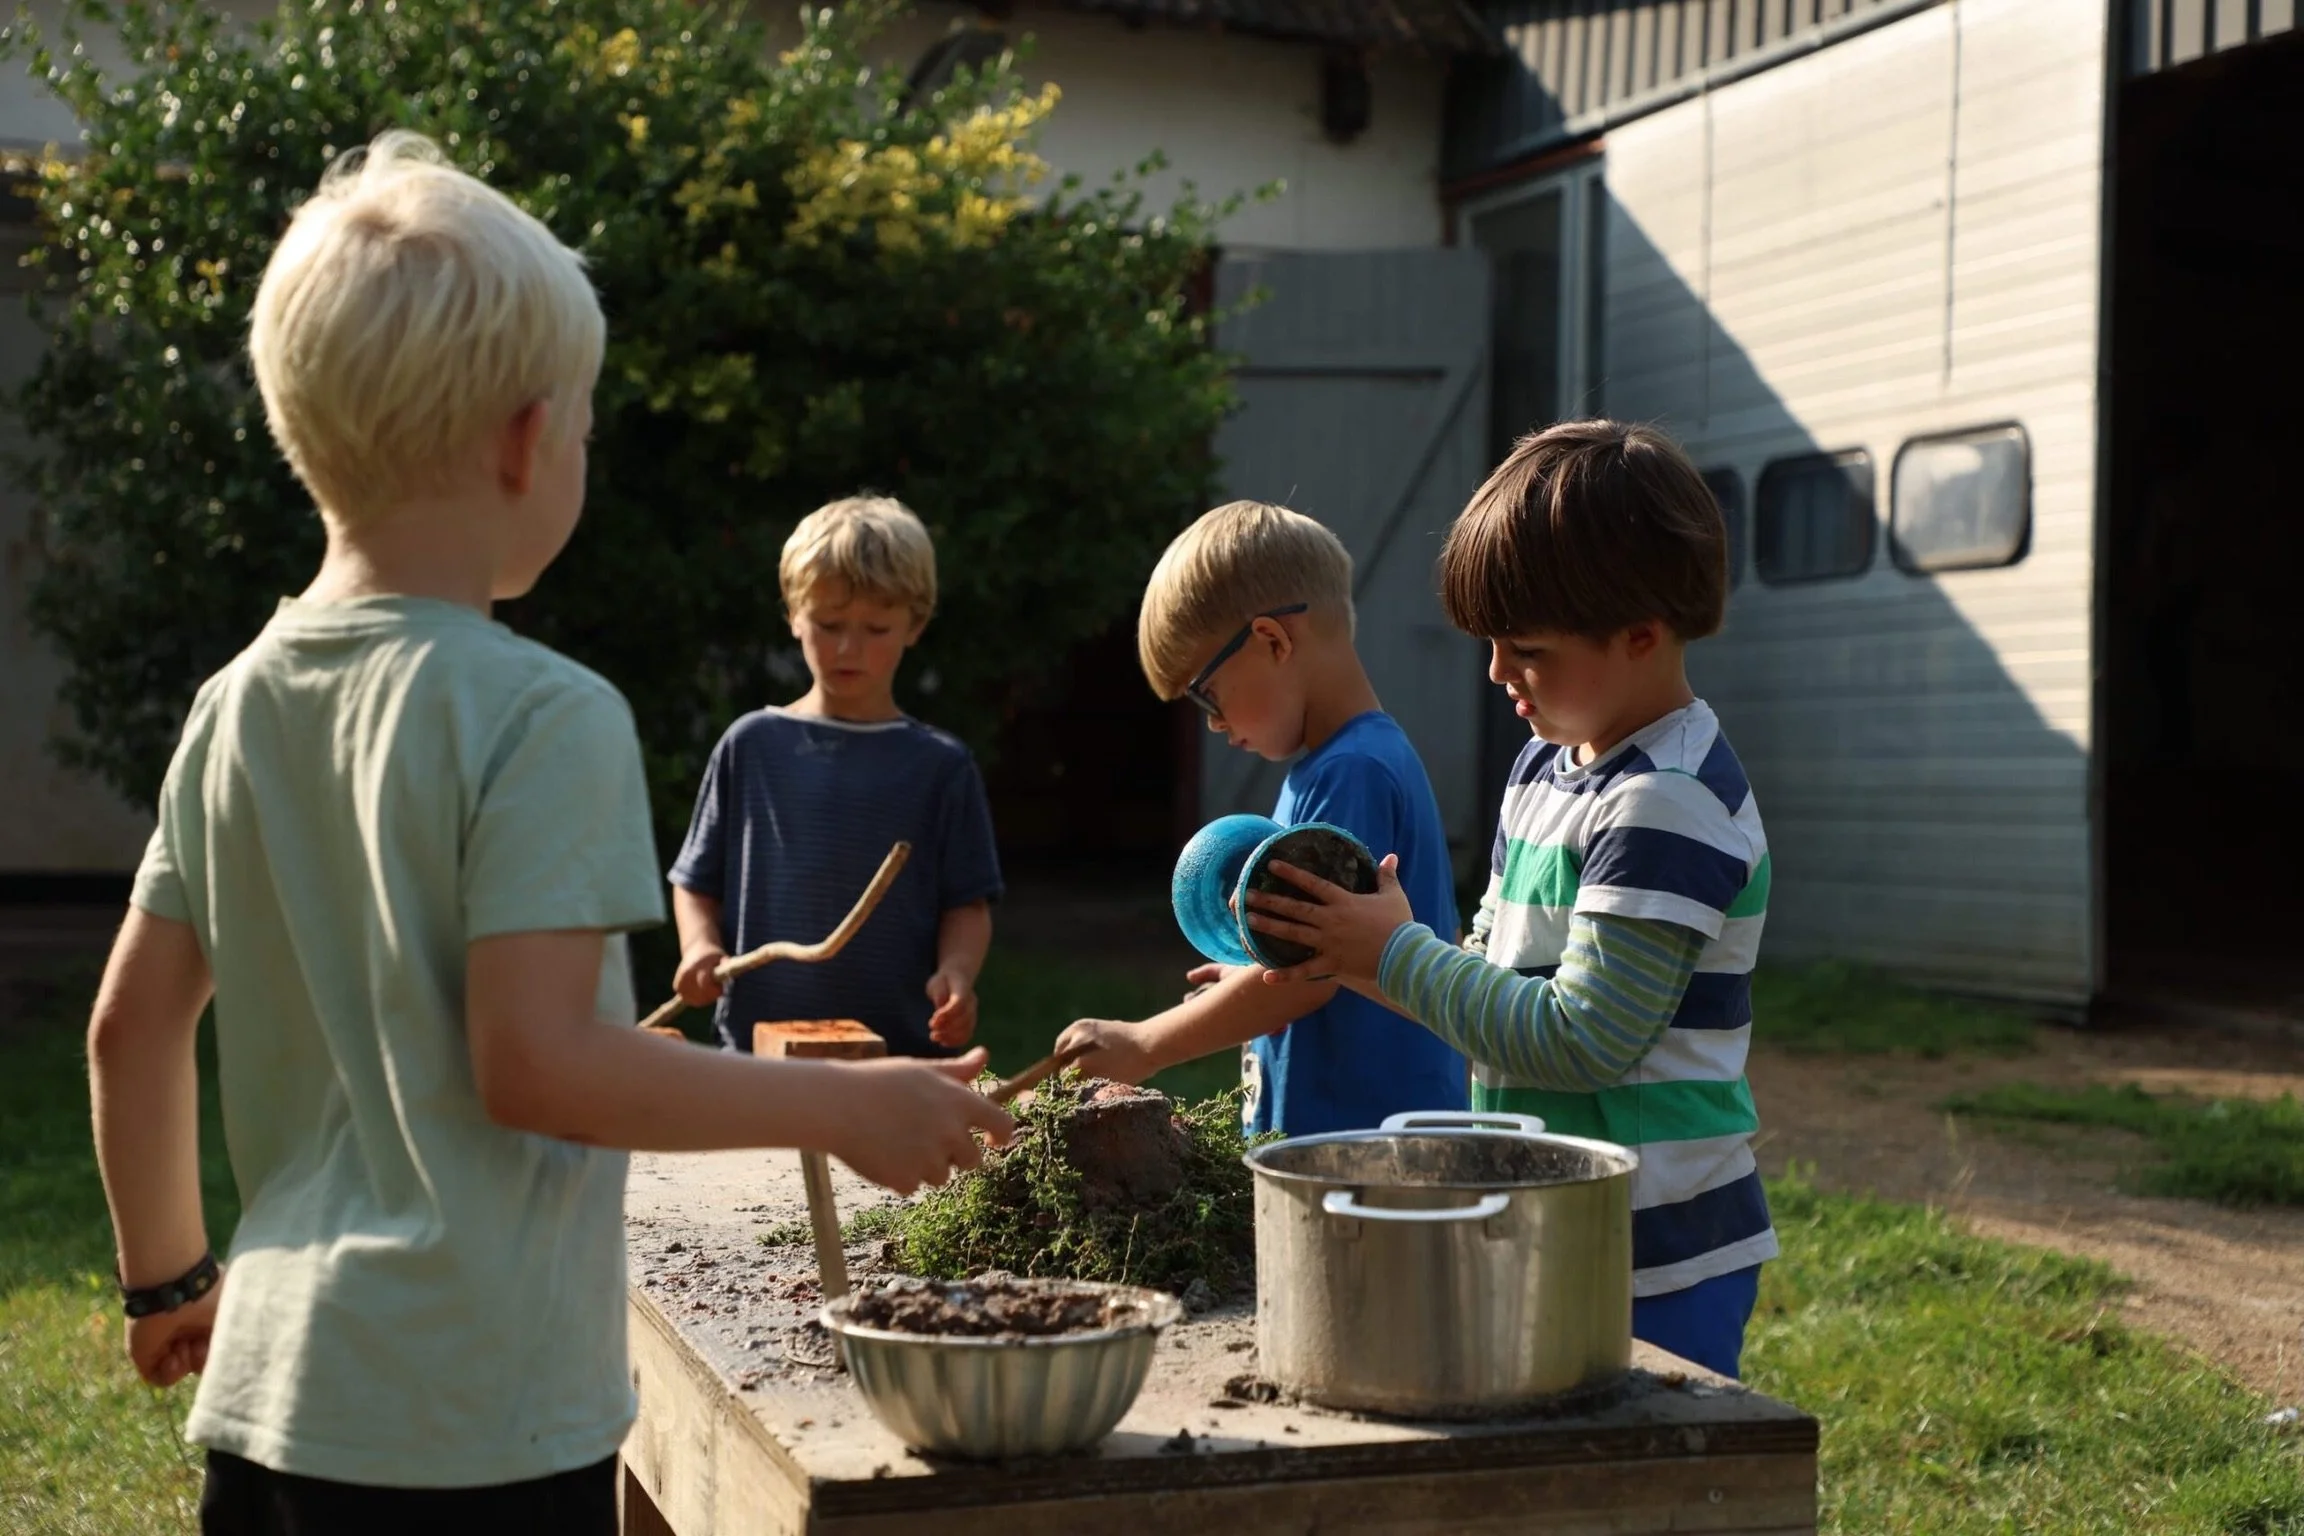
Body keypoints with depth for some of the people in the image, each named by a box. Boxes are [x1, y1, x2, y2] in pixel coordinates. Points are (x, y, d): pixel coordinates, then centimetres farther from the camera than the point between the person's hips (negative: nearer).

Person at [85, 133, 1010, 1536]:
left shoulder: (237, 705, 6)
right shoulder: (545, 718, -16)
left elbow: (133, 1023, 11)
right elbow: (531, 1061, -21)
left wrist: (171, 1276, 23)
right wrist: (847, 1108, -13)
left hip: (270, 1390, 7)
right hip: (476, 1420, -7)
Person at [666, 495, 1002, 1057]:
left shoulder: (940, 766, 3)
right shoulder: (752, 746, 6)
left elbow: (967, 904, 3)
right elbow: (696, 882, 11)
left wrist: (956, 972, -15)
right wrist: (700, 946, -7)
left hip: (904, 1046, -1)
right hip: (760, 1041, 1)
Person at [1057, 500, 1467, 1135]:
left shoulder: (1350, 775, -17)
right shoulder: (1359, 759, 14)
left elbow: (1310, 968, -20)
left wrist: (1145, 1045, -13)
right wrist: (1254, 987, 14)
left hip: (1361, 1131, -9)